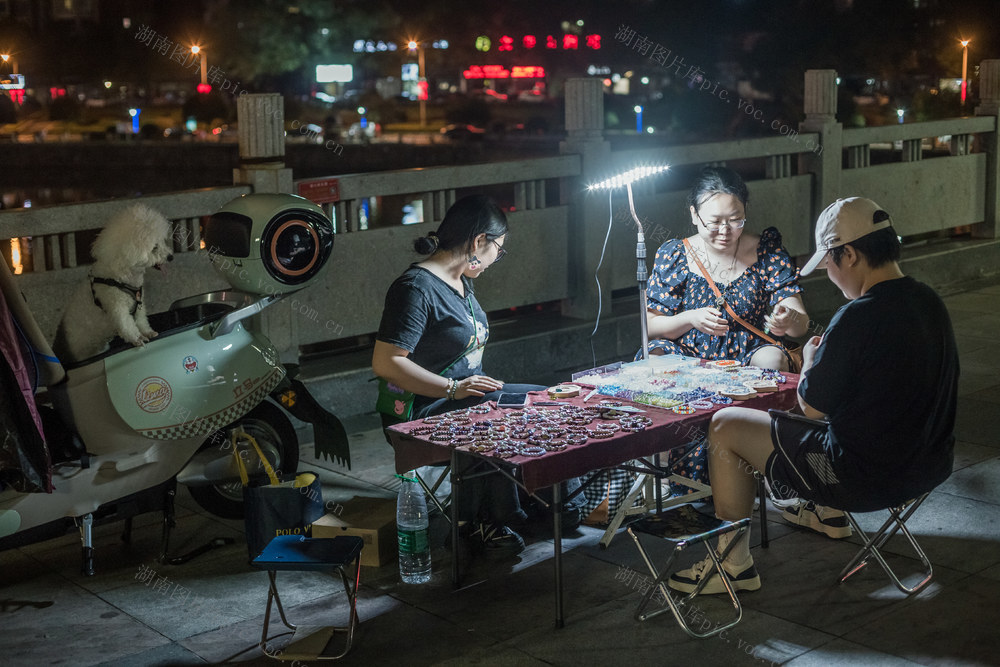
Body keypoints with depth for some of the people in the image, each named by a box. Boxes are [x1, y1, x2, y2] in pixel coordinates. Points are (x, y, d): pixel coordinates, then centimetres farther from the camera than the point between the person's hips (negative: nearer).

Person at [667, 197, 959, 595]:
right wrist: (829, 355, 13)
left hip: (871, 478, -8)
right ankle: (827, 511, 49)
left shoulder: (859, 316, -25)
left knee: (724, 427, 4)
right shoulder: (929, 301, 1)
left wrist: (810, 359, 4)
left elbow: (812, 405, -14)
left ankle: (734, 563, 14)